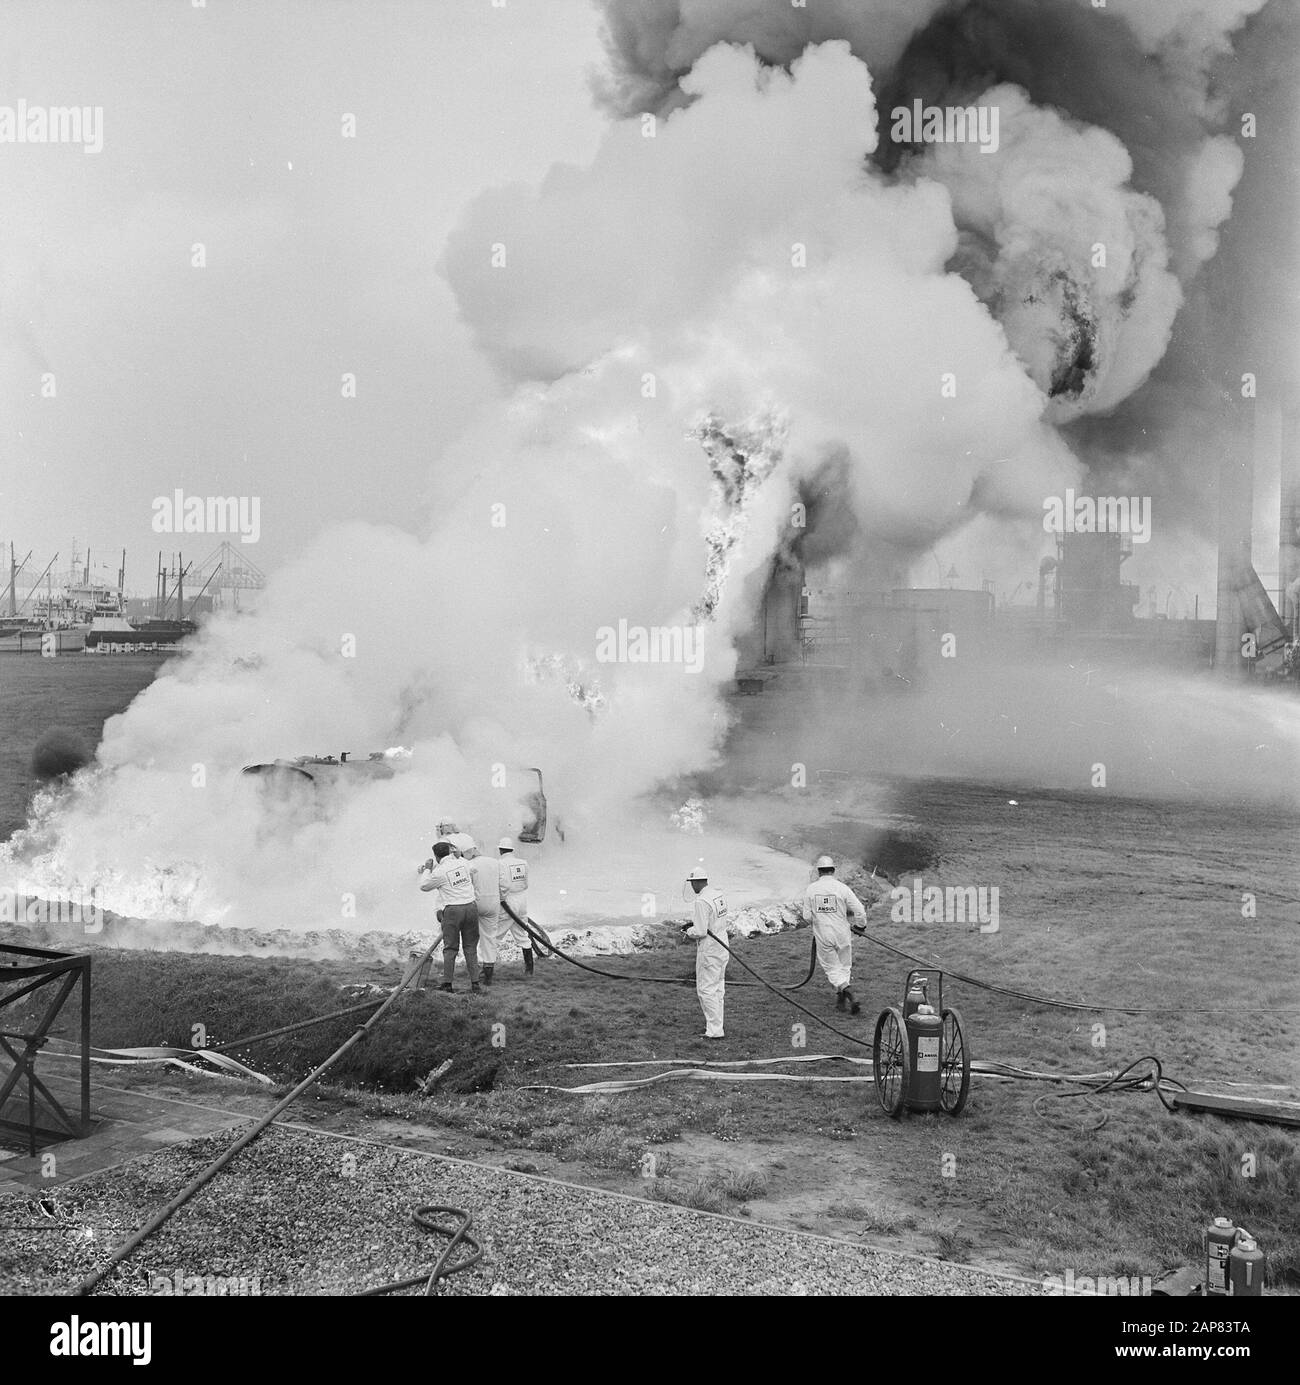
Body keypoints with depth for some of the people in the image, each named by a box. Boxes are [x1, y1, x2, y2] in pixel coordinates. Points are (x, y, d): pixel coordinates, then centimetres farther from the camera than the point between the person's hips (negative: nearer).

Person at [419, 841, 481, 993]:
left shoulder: (439, 872, -8)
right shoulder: (461, 863, 6)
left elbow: (424, 887, 7)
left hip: (452, 910, -4)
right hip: (471, 906, 4)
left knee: (450, 948, 7)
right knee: (470, 948, 8)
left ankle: (447, 983, 8)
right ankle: (475, 983, 3)